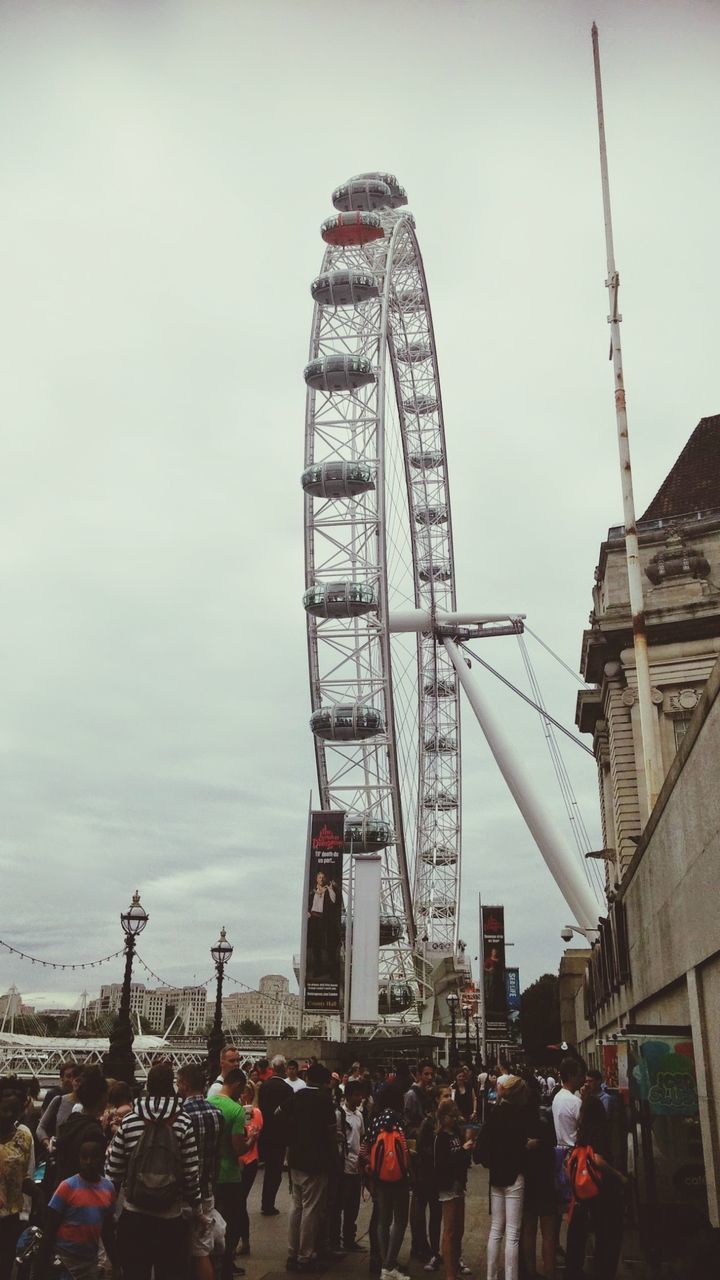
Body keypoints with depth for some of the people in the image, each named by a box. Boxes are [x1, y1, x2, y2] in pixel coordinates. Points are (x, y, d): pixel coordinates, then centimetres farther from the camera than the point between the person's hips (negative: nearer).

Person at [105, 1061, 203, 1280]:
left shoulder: (129, 1121, -5)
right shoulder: (182, 1122, -7)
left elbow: (113, 1169, -1)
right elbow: (191, 1171, -6)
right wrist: (197, 1206, 8)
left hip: (134, 1215, 1)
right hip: (170, 1217, -1)